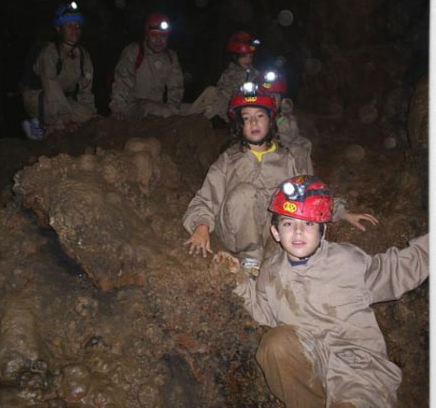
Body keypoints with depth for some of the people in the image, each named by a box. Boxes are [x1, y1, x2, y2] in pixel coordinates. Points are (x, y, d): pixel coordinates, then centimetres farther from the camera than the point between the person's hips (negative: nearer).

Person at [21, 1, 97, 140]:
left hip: (63, 100, 6)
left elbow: (86, 88, 0)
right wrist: (64, 118, -35)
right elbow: (51, 88, -29)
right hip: (37, 99, -6)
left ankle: (45, 128, -15)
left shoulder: (83, 55, -1)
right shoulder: (49, 52, -20)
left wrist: (90, 111, -12)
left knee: (88, 113, -18)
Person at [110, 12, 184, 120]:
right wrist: (118, 106, -20)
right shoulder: (133, 51, -3)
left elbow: (175, 87, 15)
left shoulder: (171, 56, 12)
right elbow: (122, 81, -10)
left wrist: (172, 107, 0)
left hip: (158, 106, 5)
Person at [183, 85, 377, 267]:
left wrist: (344, 213, 15)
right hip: (238, 233, -1)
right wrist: (202, 226, -17)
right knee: (245, 191, -32)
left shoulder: (285, 159, 18)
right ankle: (251, 260, -21)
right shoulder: (229, 159, 10)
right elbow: (205, 200, 3)